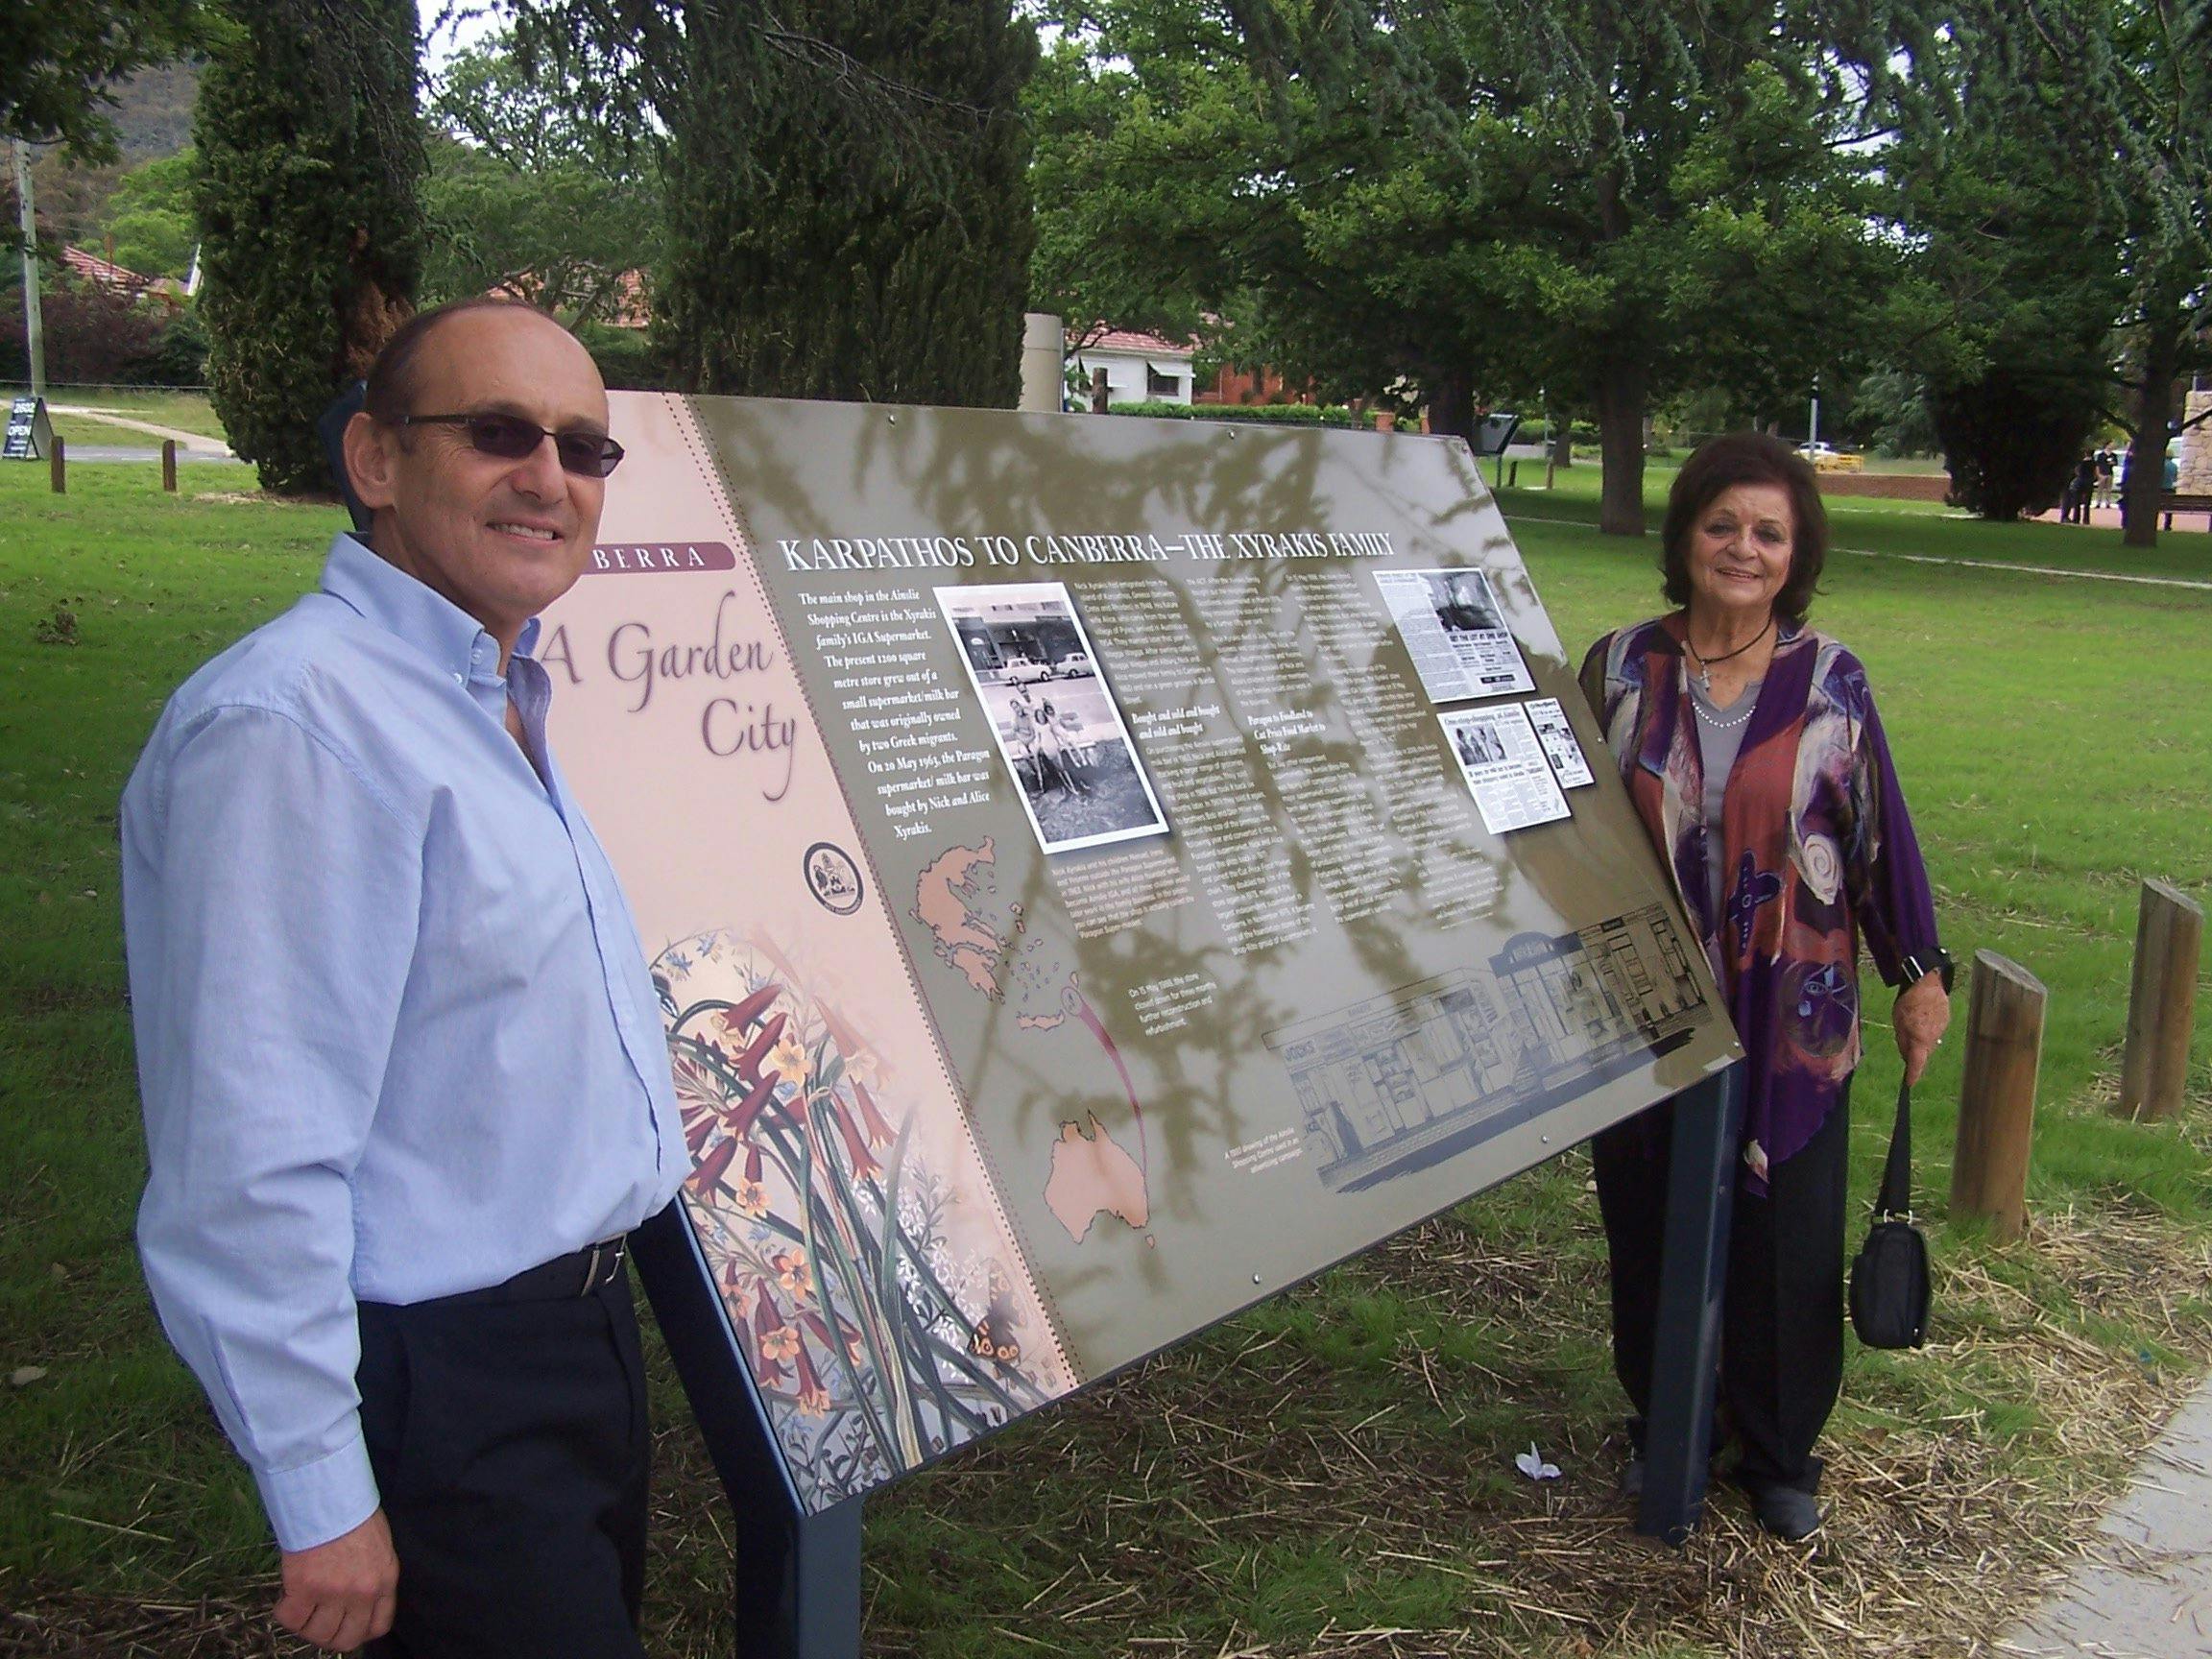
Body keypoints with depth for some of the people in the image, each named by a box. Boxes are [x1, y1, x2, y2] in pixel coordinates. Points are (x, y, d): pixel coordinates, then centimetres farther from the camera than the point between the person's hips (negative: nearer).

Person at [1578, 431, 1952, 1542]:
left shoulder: (1829, 681, -3)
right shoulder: (1622, 669, -1)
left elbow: (1881, 833, 1)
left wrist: (1919, 972, 2)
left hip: (1791, 1024, -1)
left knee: (1787, 1242, 8)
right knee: (1650, 1232, 11)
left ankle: (1781, 1456, 28)